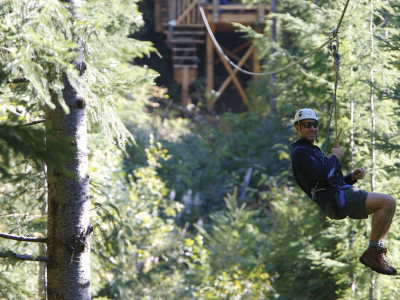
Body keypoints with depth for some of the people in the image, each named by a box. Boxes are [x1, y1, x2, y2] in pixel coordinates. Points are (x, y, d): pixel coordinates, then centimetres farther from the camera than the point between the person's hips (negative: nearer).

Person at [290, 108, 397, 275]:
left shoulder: (312, 151, 31)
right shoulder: (300, 152, -3)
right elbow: (323, 174, -20)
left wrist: (352, 177, 10)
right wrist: (335, 157, -2)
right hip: (334, 200, -10)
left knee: (388, 204, 6)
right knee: (387, 202, -21)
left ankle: (378, 252, -1)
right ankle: (372, 253, -18)